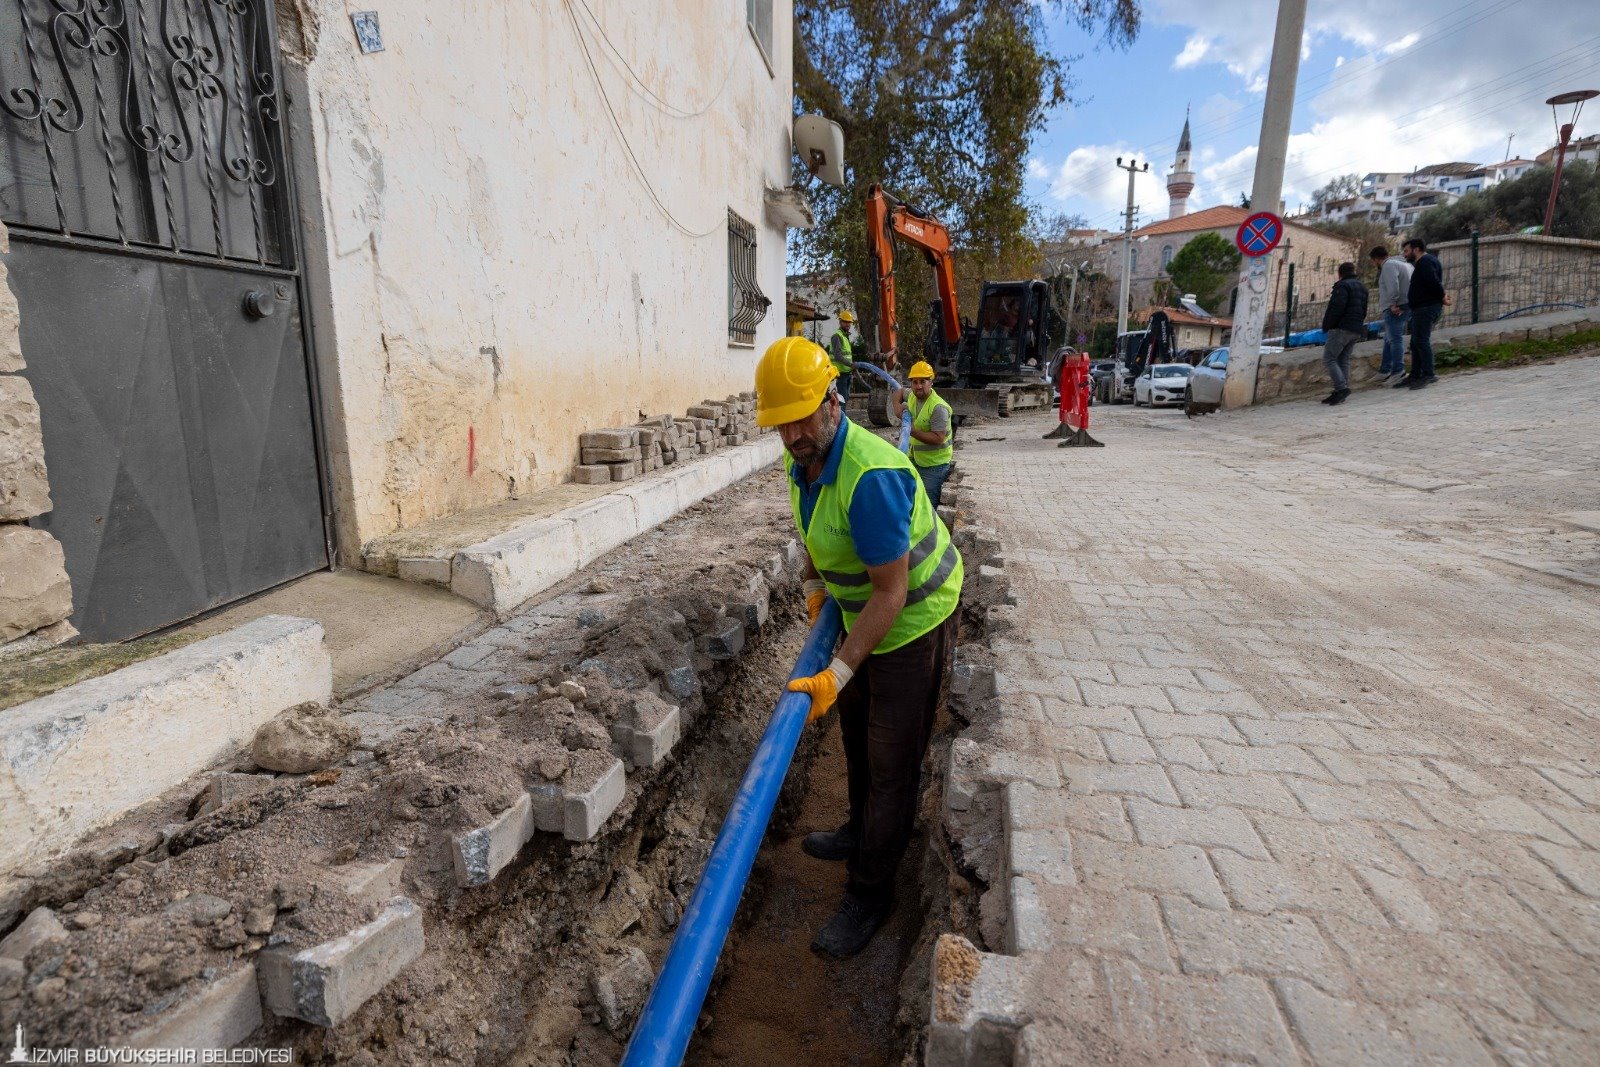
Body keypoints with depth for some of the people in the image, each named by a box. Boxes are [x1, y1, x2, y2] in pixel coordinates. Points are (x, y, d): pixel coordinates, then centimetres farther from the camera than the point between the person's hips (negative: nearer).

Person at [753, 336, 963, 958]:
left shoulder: (870, 476, -34)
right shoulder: (802, 461, -5)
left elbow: (891, 593, -32)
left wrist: (836, 676, -31)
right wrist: (813, 588, 10)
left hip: (914, 618, -9)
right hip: (863, 608, 9)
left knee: (891, 759, 2)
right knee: (856, 727, 24)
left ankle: (870, 892, 20)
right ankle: (864, 831, 47)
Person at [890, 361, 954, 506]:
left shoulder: (938, 407, -24)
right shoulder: (912, 395, -1)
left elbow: (938, 439, -27)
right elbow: (898, 393, 20)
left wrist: (913, 431, -30)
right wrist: (897, 405, -1)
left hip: (934, 463, -8)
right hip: (916, 457, 8)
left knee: (928, 504, -9)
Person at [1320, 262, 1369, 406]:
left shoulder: (1343, 285, -8)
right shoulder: (1362, 287, 22)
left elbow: (1336, 308, -19)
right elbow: (1364, 311, 25)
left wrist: (1326, 325, -10)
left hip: (1342, 328, -9)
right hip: (1357, 330, 9)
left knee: (1329, 358, -10)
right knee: (1343, 360, 10)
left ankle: (1341, 388, -24)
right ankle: (1339, 393, 7)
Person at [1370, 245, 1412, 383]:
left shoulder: (1389, 265, -8)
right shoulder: (1404, 263, 23)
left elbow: (1393, 286, -23)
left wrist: (1393, 303, -21)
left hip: (1395, 309, -10)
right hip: (1407, 306, 10)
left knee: (1395, 338, -11)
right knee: (1389, 339, 17)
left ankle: (1398, 371, -15)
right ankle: (1385, 370, 20)